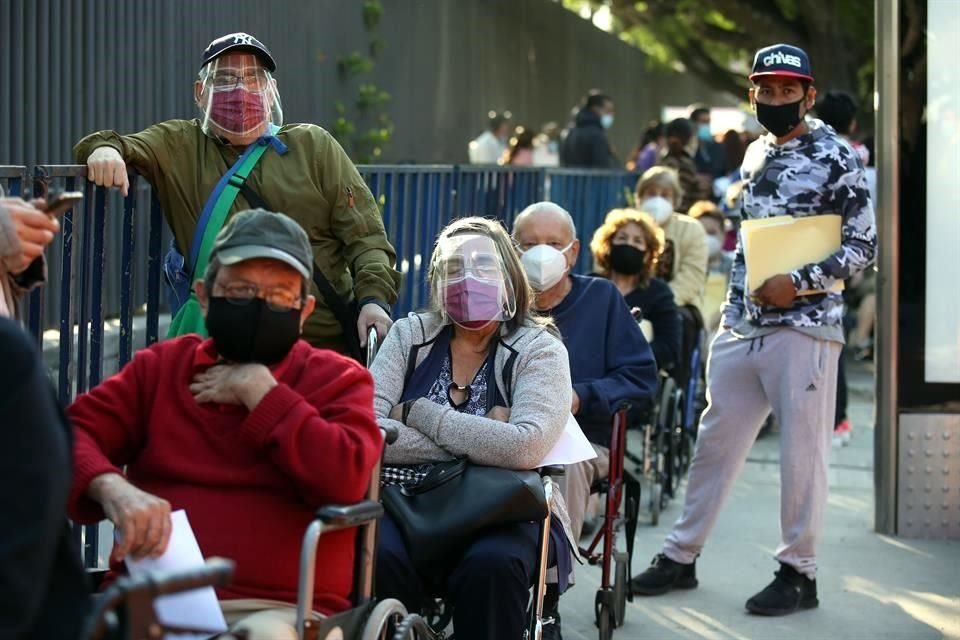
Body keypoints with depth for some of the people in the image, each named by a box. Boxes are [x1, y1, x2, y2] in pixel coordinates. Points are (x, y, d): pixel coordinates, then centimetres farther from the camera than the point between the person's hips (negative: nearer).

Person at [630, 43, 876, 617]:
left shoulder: (836, 158, -6)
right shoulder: (756, 155, 14)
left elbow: (864, 246, -9)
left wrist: (799, 283, -17)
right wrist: (737, 299, 15)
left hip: (805, 326, -7)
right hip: (742, 325, 7)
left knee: (803, 449, -1)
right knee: (715, 441, 11)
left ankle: (800, 573, 10)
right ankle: (681, 557, 20)